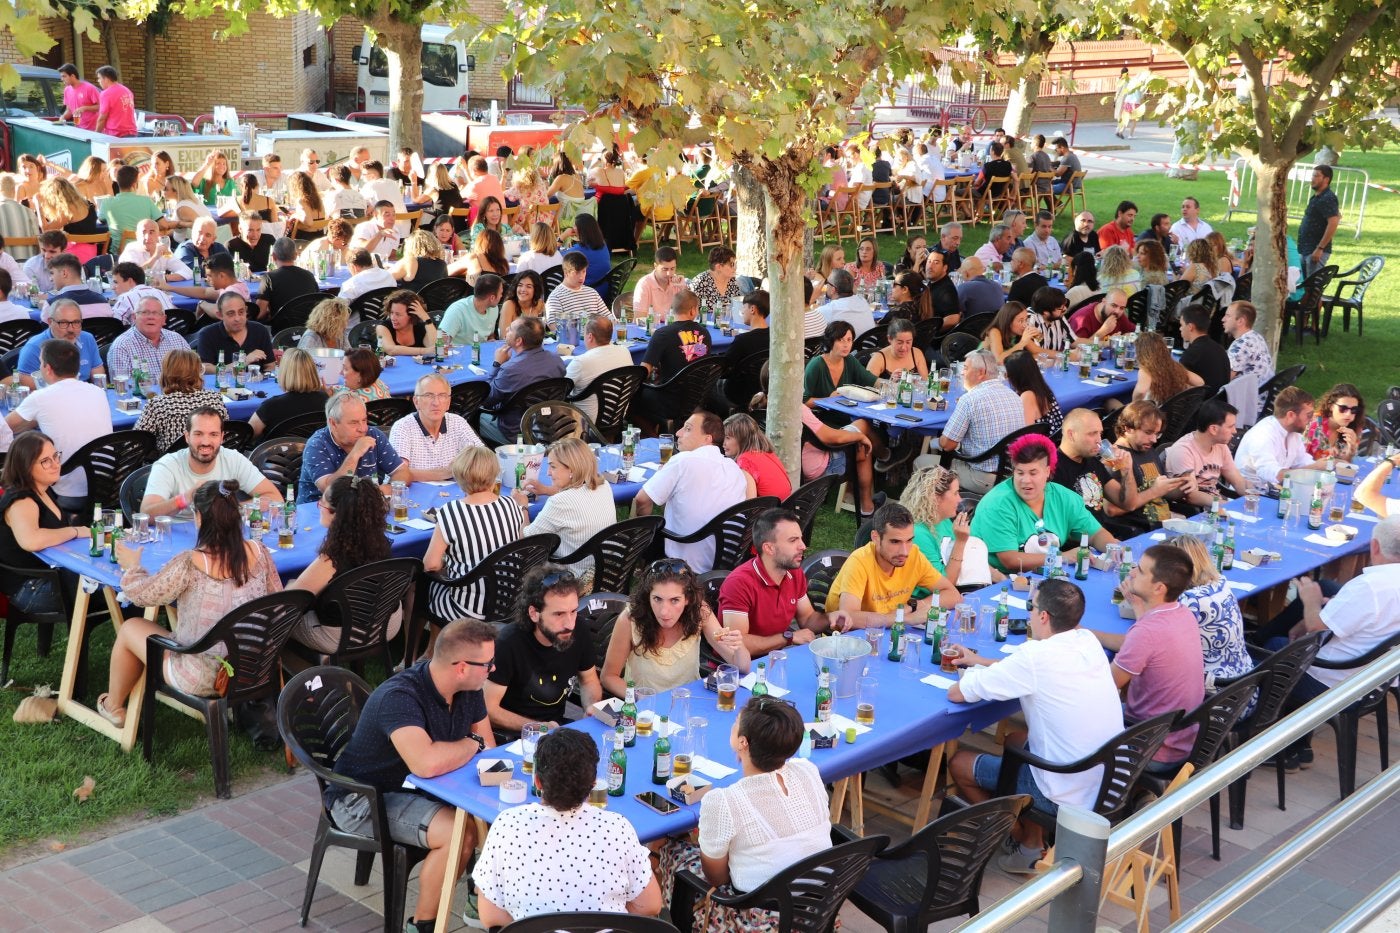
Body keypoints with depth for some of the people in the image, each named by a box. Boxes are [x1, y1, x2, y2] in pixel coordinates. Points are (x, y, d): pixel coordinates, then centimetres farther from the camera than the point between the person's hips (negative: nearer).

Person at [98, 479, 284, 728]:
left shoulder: (189, 565, -24)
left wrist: (131, 566, 12)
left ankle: (113, 708, 45)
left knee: (129, 628, 21)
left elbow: (142, 595, -8)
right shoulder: (259, 553, -9)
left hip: (203, 679, -6)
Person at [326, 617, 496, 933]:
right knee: (459, 832, -27)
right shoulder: (399, 697, -32)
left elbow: (487, 751, 5)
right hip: (365, 799, -8)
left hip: (421, 788, 8)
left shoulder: (468, 689, -6)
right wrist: (471, 745, -26)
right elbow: (426, 763, -46)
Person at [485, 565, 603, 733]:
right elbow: (488, 709, -17)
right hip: (514, 735, -6)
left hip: (558, 726, 6)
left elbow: (589, 681, 13)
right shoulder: (508, 643, -23)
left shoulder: (578, 633, -7)